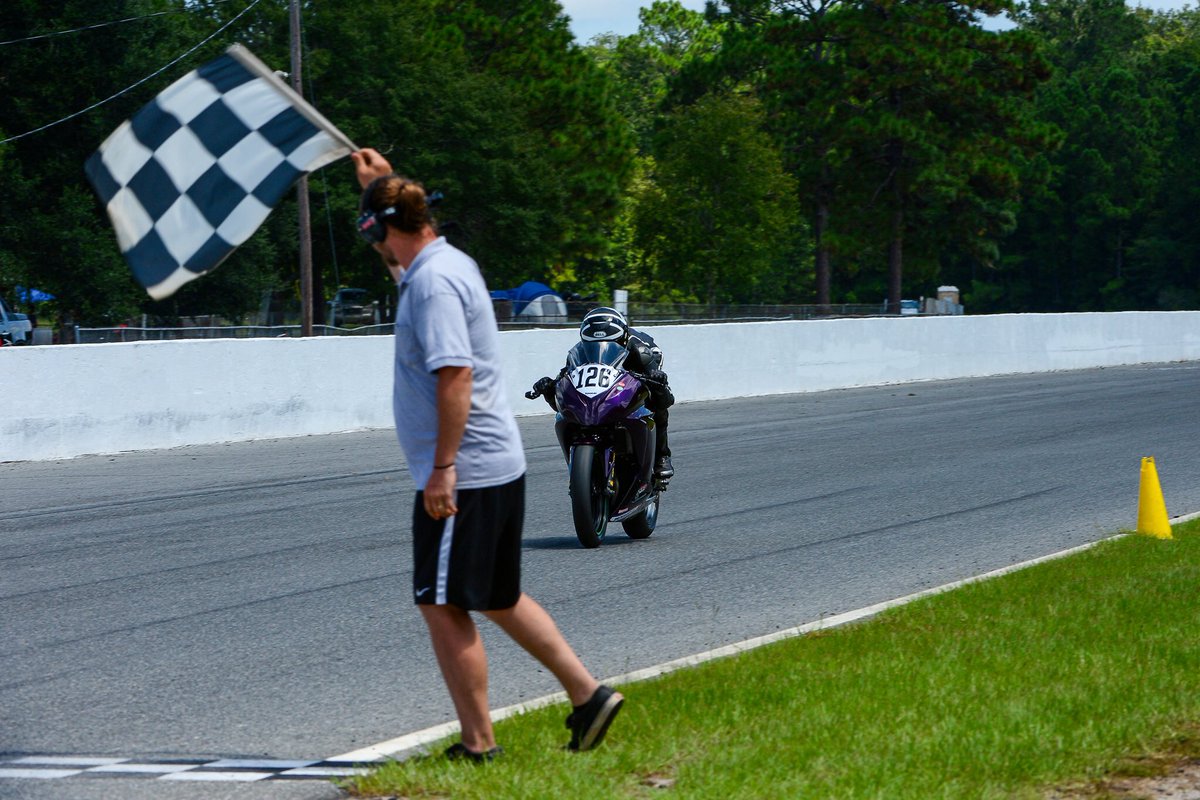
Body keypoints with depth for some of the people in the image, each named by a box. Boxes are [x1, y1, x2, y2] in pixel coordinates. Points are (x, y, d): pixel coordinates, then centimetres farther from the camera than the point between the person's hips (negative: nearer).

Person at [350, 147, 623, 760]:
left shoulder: (433, 280, -17)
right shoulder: (447, 262, 13)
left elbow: (455, 375, -26)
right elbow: (400, 264, 39)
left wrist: (443, 468, -26)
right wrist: (380, 185, 38)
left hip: (462, 475, -10)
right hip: (500, 465, 10)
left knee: (444, 608, -3)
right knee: (500, 599, 19)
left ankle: (478, 743, 1)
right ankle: (588, 694, 18)